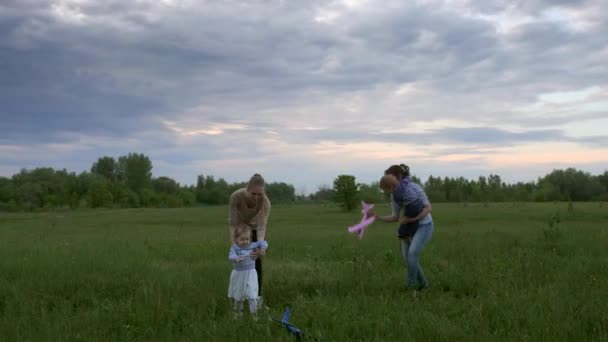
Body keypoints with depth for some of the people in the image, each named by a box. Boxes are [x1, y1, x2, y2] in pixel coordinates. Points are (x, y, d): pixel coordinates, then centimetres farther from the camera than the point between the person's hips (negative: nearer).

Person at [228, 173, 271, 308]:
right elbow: (232, 223, -33)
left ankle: (258, 295, 8)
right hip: (240, 227, 0)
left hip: (255, 228, 0)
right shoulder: (236, 196, -38)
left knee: (256, 260, -4)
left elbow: (261, 227, -37)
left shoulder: (265, 202, -37)